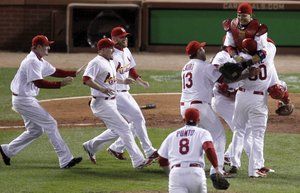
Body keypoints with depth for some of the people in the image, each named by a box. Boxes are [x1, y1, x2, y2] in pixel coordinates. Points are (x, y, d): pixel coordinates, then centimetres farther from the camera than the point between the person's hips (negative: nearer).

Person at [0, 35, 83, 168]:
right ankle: (66, 160, -8)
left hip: (27, 100, 11)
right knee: (50, 124, -8)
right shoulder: (32, 61, -20)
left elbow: (54, 72, 19)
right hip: (24, 100, -11)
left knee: (35, 130, 16)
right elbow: (39, 83, -27)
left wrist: (74, 73, 11)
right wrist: (60, 84, -29)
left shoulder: (40, 61, 13)